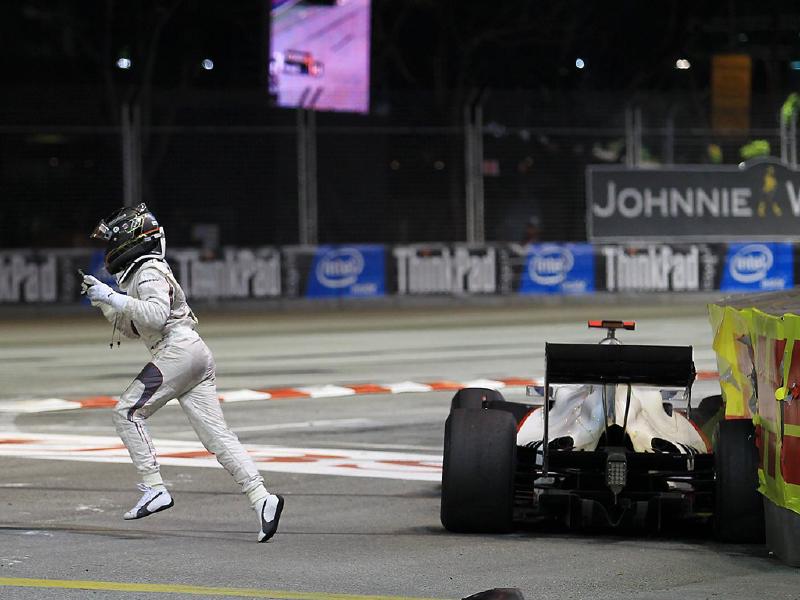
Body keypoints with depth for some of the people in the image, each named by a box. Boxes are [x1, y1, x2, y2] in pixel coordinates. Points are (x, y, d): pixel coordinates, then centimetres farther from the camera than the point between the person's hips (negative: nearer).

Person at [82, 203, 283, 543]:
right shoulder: (139, 272, 27)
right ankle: (260, 498, -12)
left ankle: (154, 488, -9)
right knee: (215, 433, -1)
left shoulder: (149, 272, -5)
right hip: (196, 353, 10)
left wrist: (113, 297, -18)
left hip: (177, 349, -10)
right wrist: (103, 300, 22)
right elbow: (131, 328, 32)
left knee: (128, 412, -5)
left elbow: (155, 314, -22)